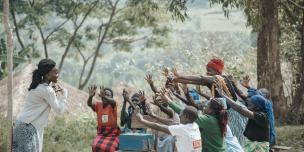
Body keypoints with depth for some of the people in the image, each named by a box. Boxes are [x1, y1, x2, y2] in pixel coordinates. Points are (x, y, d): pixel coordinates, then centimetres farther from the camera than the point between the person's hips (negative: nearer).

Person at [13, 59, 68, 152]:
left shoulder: (39, 86, 11)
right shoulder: (46, 90, -16)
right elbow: (59, 110, -11)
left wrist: (54, 93, 11)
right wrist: (64, 94, 1)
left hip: (24, 124, 10)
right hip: (28, 127, -10)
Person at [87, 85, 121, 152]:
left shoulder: (112, 105, -4)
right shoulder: (98, 104, 5)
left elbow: (113, 102, -29)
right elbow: (89, 104, -16)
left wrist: (104, 96, -51)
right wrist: (91, 96, -40)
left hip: (113, 133, -2)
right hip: (101, 133, 2)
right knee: (95, 147, -25)